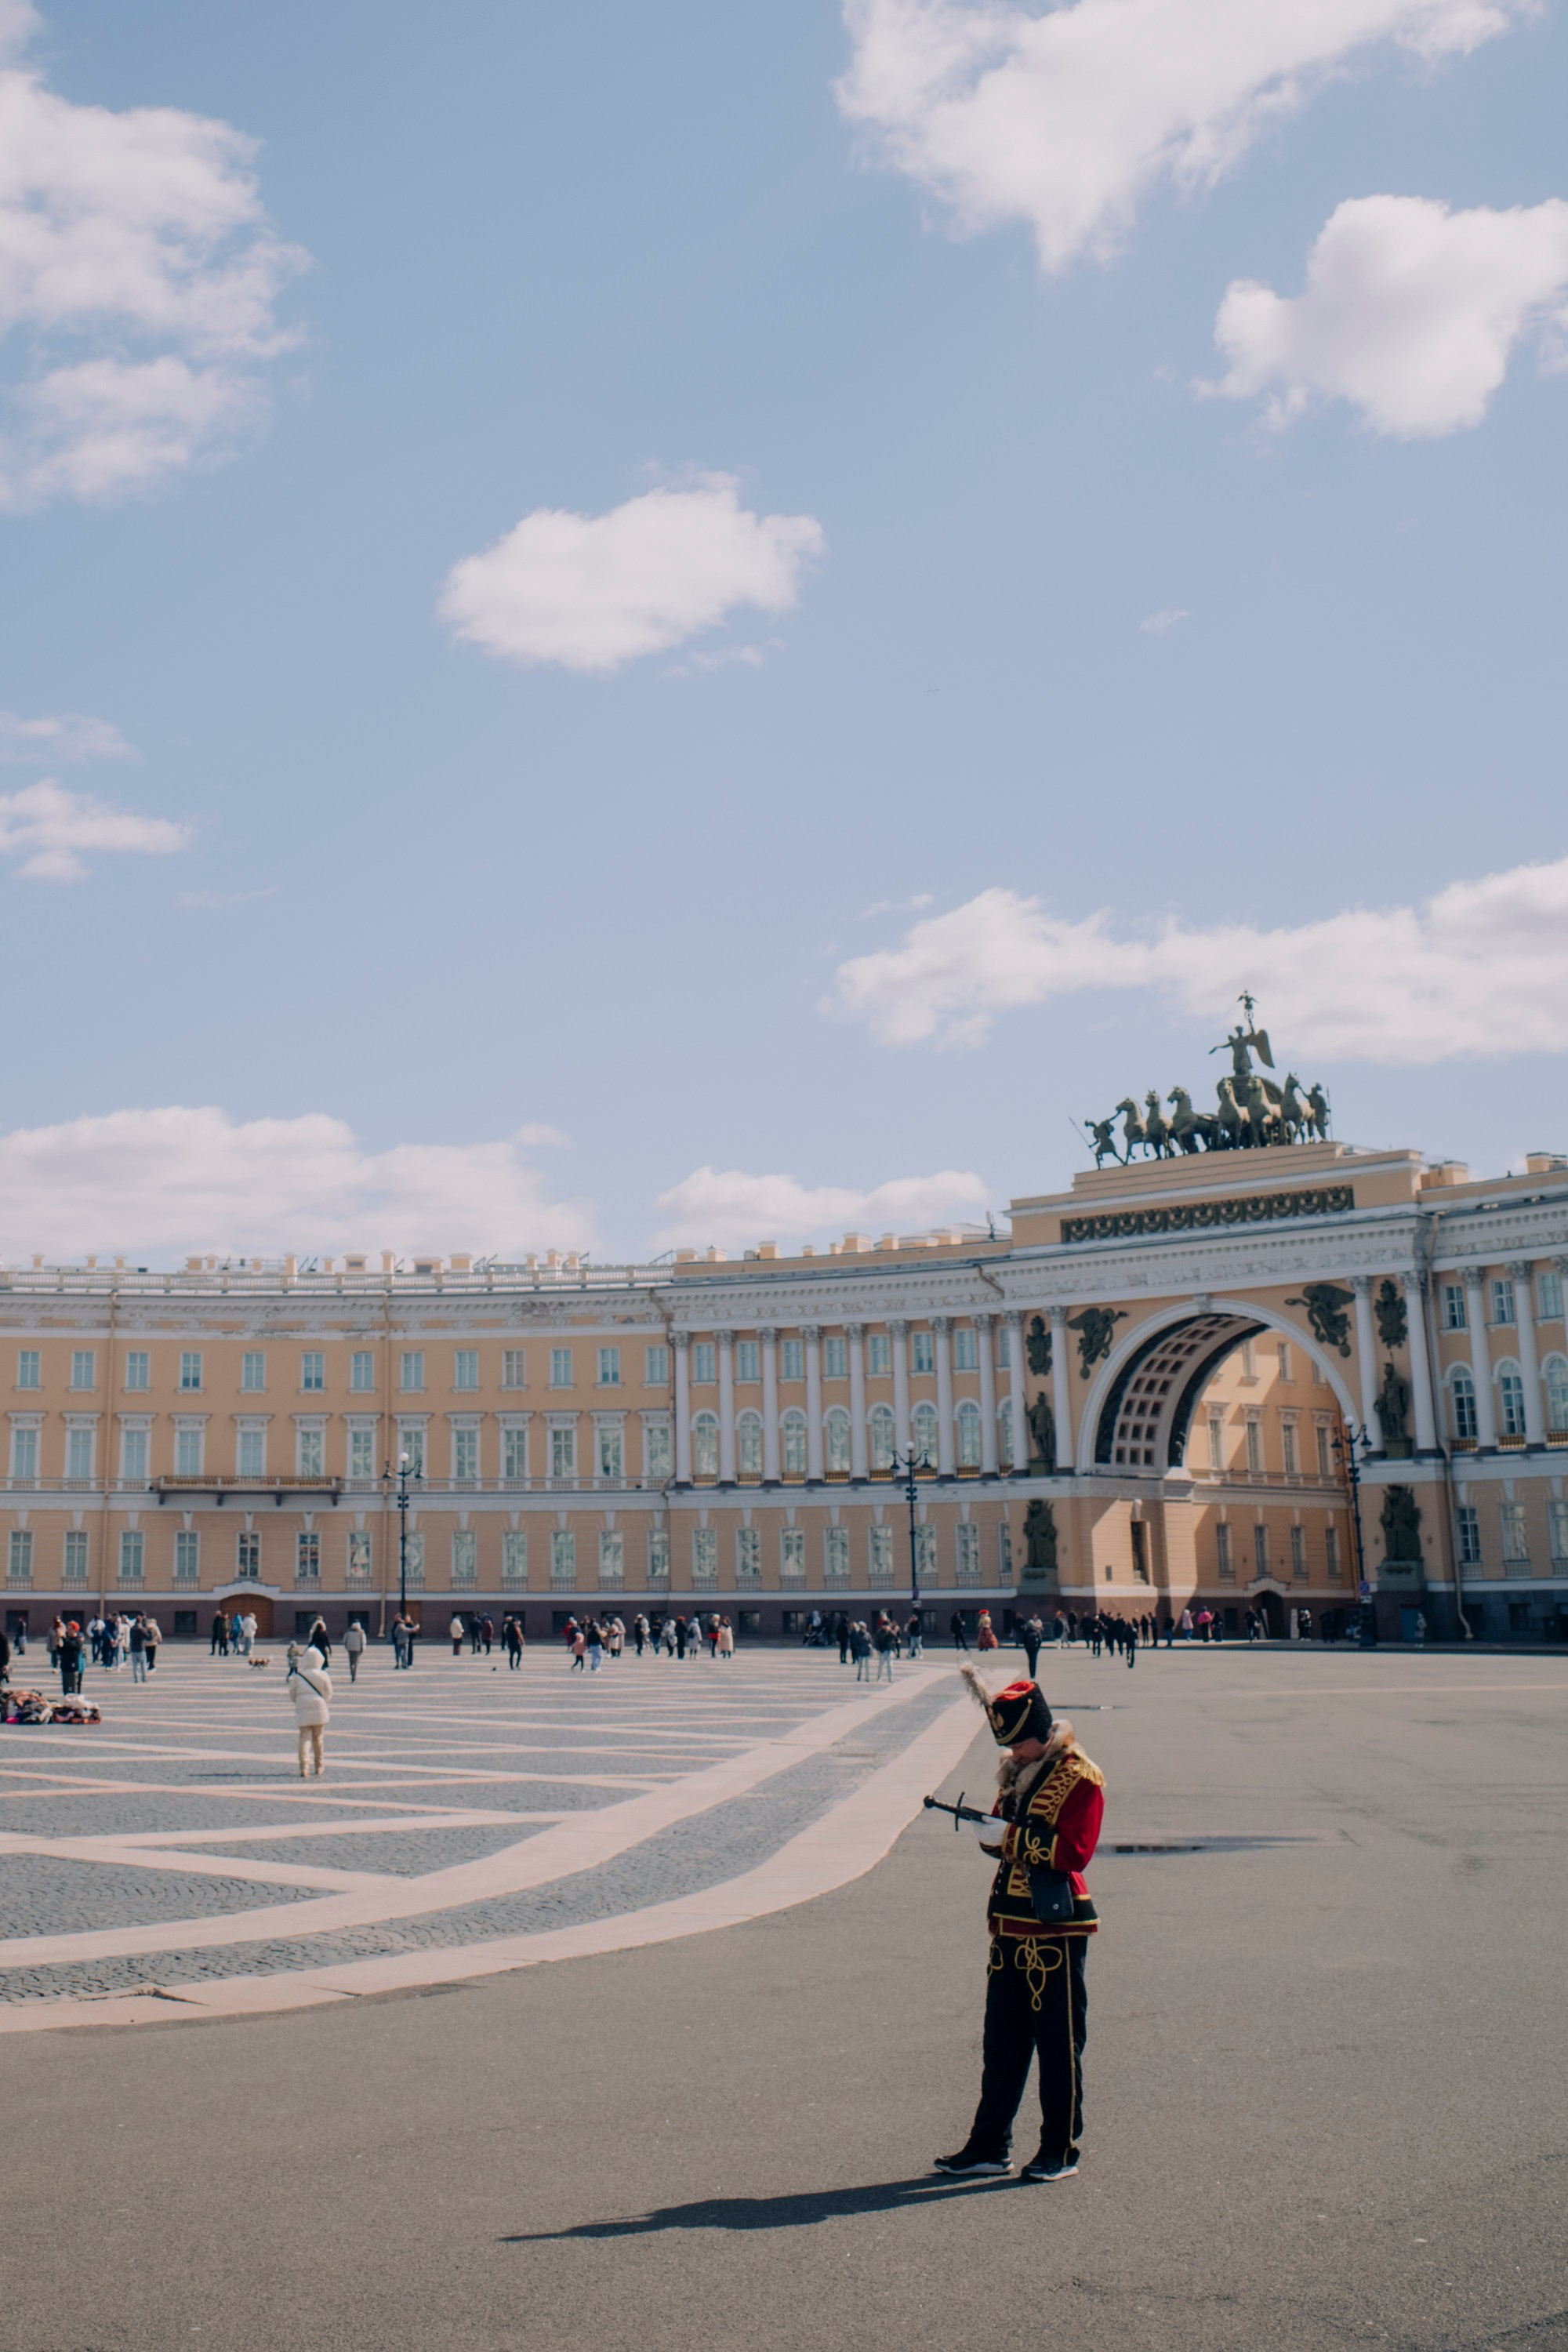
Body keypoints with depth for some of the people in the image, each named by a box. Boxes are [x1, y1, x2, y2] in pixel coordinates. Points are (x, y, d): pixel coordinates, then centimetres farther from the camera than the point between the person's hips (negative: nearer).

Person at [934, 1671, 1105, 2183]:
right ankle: (989, 2146, 19)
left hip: (1057, 1928, -7)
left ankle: (1060, 2150, 14)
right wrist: (990, 1832, -4)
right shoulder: (1016, 1771, 12)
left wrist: (1012, 1836, -23)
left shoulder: (1079, 1777, -11)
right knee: (1002, 2040, 11)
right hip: (1010, 1924, 7)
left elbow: (1075, 1851, -20)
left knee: (1057, 2042, 2)